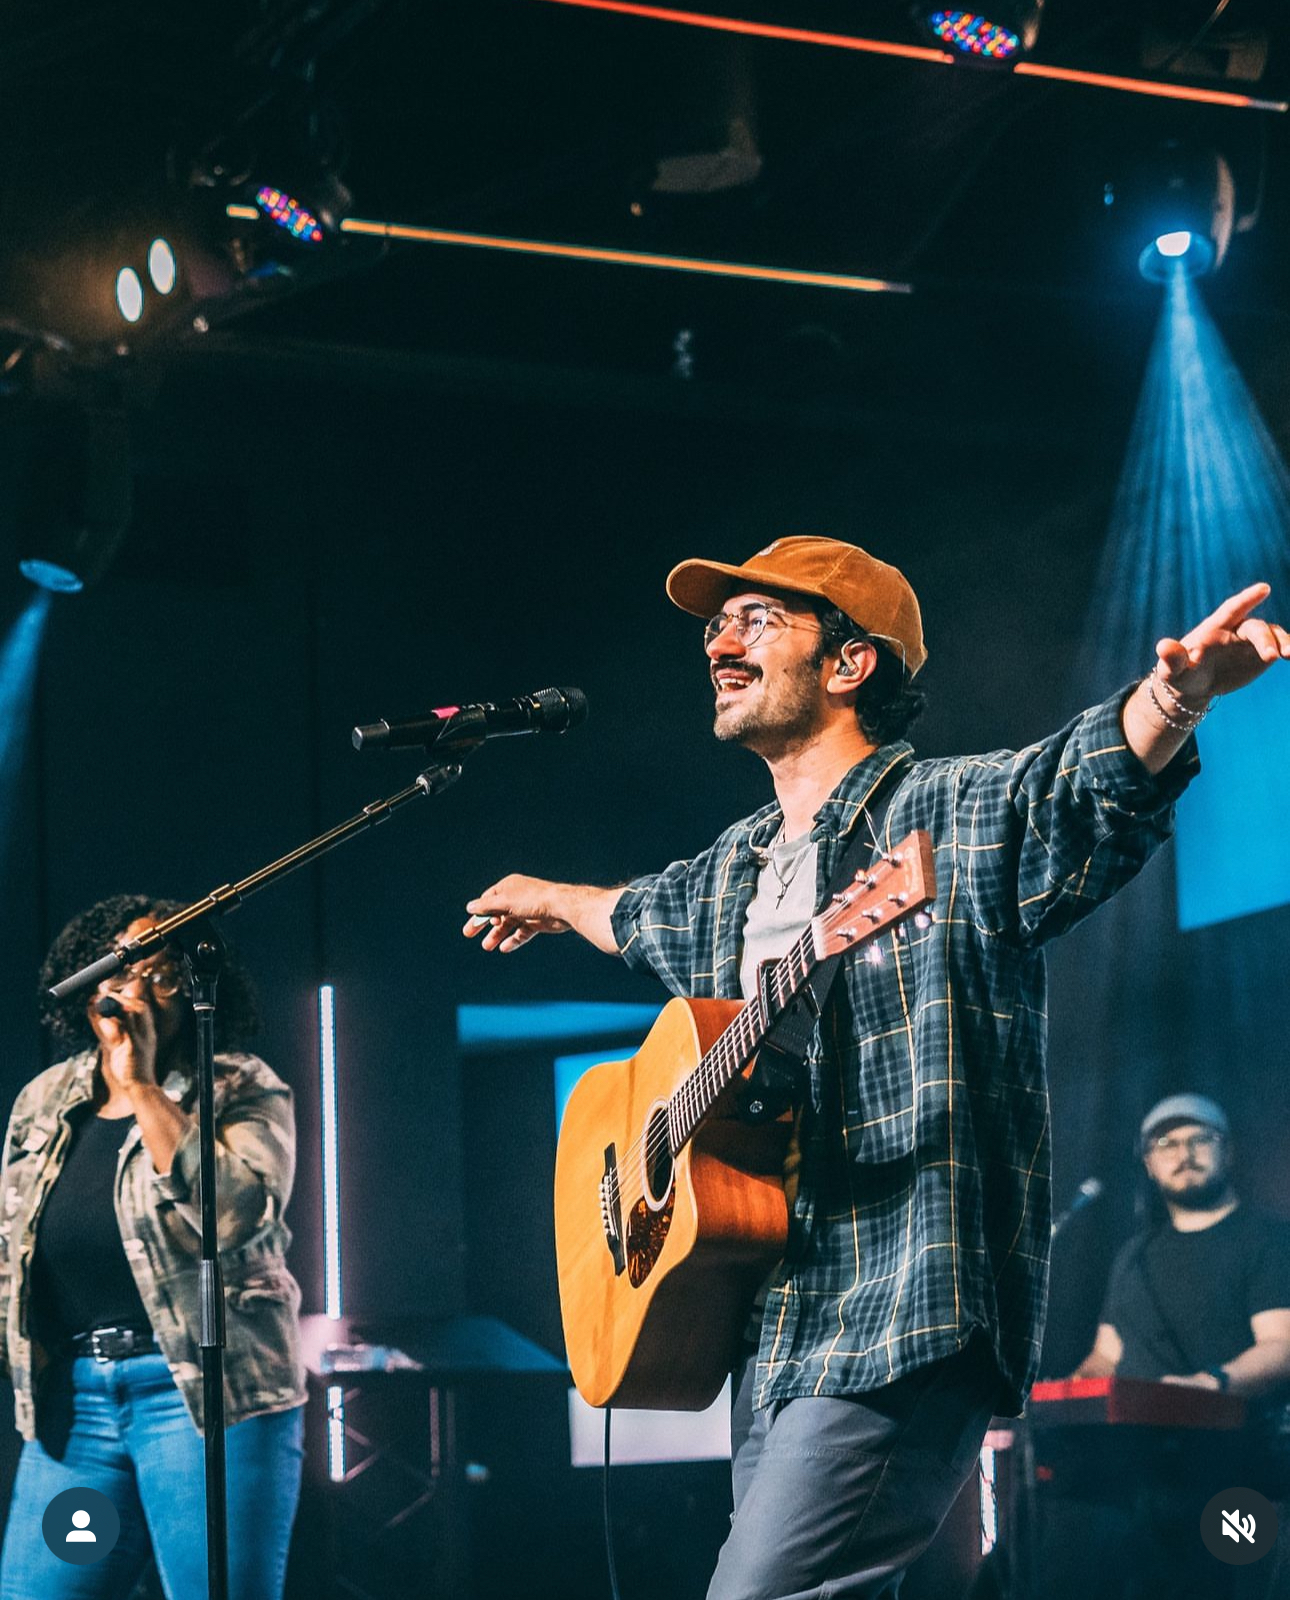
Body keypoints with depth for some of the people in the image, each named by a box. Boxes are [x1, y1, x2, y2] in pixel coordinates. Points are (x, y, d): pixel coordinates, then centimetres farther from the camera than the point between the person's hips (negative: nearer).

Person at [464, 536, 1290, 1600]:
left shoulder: (961, 819, -6)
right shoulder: (733, 872, 19)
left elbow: (1090, 785, -28)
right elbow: (645, 913, 43)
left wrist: (1171, 698, -49)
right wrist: (550, 901, 62)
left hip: (902, 1327, -8)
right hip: (771, 1333, 9)